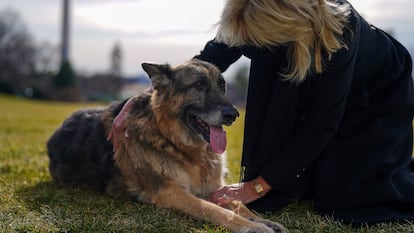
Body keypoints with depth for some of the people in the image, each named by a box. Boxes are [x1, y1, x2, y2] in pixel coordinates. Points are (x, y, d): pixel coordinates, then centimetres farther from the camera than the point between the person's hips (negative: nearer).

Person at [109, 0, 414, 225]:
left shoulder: (336, 29, -41)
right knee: (294, 185, -3)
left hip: (379, 94, -4)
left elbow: (319, 125, -34)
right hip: (313, 93, 5)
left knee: (343, 196, -14)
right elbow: (211, 58, -13)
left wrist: (257, 187, -30)